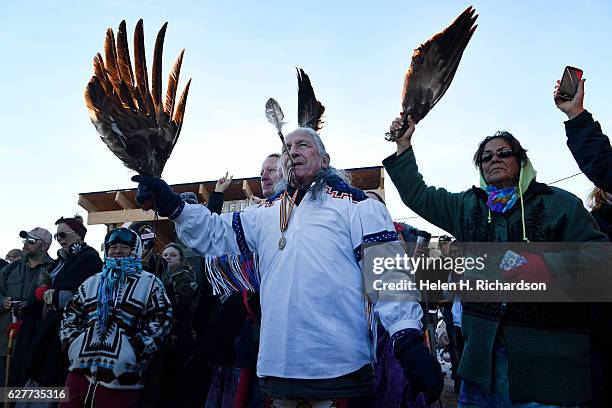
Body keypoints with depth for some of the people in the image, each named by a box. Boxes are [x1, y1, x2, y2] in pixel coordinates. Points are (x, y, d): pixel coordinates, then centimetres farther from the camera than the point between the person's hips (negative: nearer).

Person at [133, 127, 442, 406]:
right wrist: (173, 206, 1)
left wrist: (408, 339, -18)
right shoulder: (265, 213, 17)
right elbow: (216, 235, 16)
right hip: (276, 368, 5)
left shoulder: (353, 204, -1)